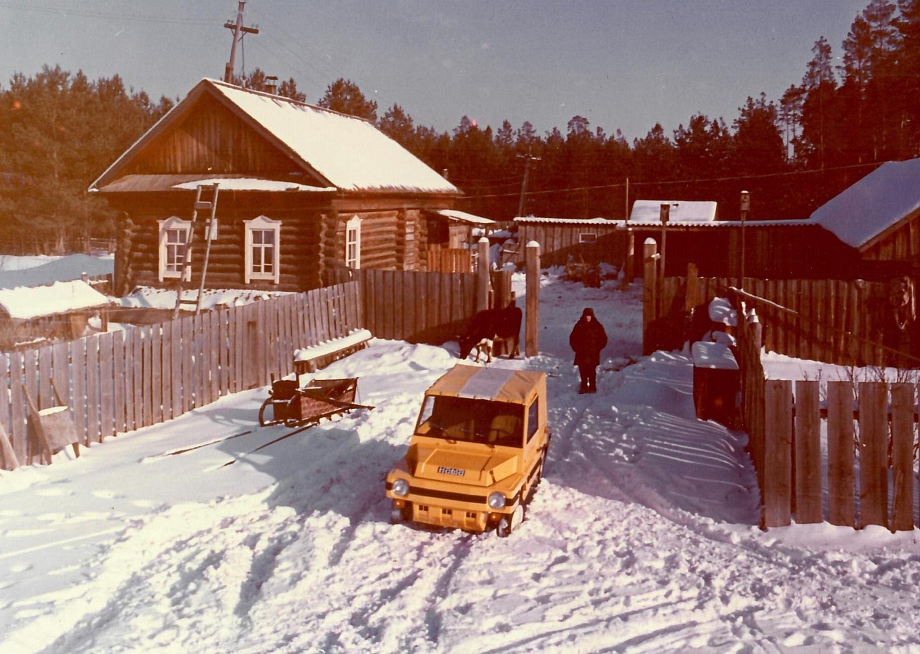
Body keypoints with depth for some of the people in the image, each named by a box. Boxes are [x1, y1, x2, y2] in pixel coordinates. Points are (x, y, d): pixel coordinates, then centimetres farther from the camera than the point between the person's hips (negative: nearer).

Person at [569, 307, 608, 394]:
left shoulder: (597, 326, 0)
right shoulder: (579, 326, 5)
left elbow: (603, 339, 5)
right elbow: (572, 338, 14)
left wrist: (597, 348, -2)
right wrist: (576, 348, 4)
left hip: (593, 354, -2)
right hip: (581, 354, 3)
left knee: (591, 371, -3)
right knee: (583, 371, 5)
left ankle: (592, 387, 5)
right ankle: (584, 387, 14)